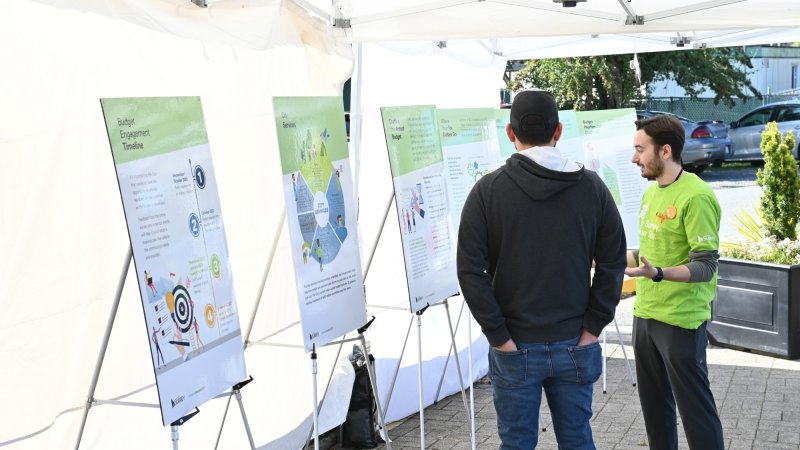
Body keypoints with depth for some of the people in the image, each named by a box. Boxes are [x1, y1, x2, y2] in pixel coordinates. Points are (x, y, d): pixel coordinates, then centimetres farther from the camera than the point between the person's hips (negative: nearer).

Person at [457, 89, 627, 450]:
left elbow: (470, 270, -12)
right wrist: (592, 327, 0)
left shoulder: (487, 190, -7)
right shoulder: (592, 187, -1)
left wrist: (499, 336, -7)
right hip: (574, 346, 2)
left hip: (515, 349, -2)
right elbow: (613, 263, -3)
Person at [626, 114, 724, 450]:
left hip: (681, 320, -8)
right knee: (654, 404, 18)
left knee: (694, 407, 2)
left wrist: (656, 274, -34)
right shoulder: (651, 192, 10)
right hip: (644, 315, 8)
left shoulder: (696, 197, -17)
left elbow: (704, 267, -21)